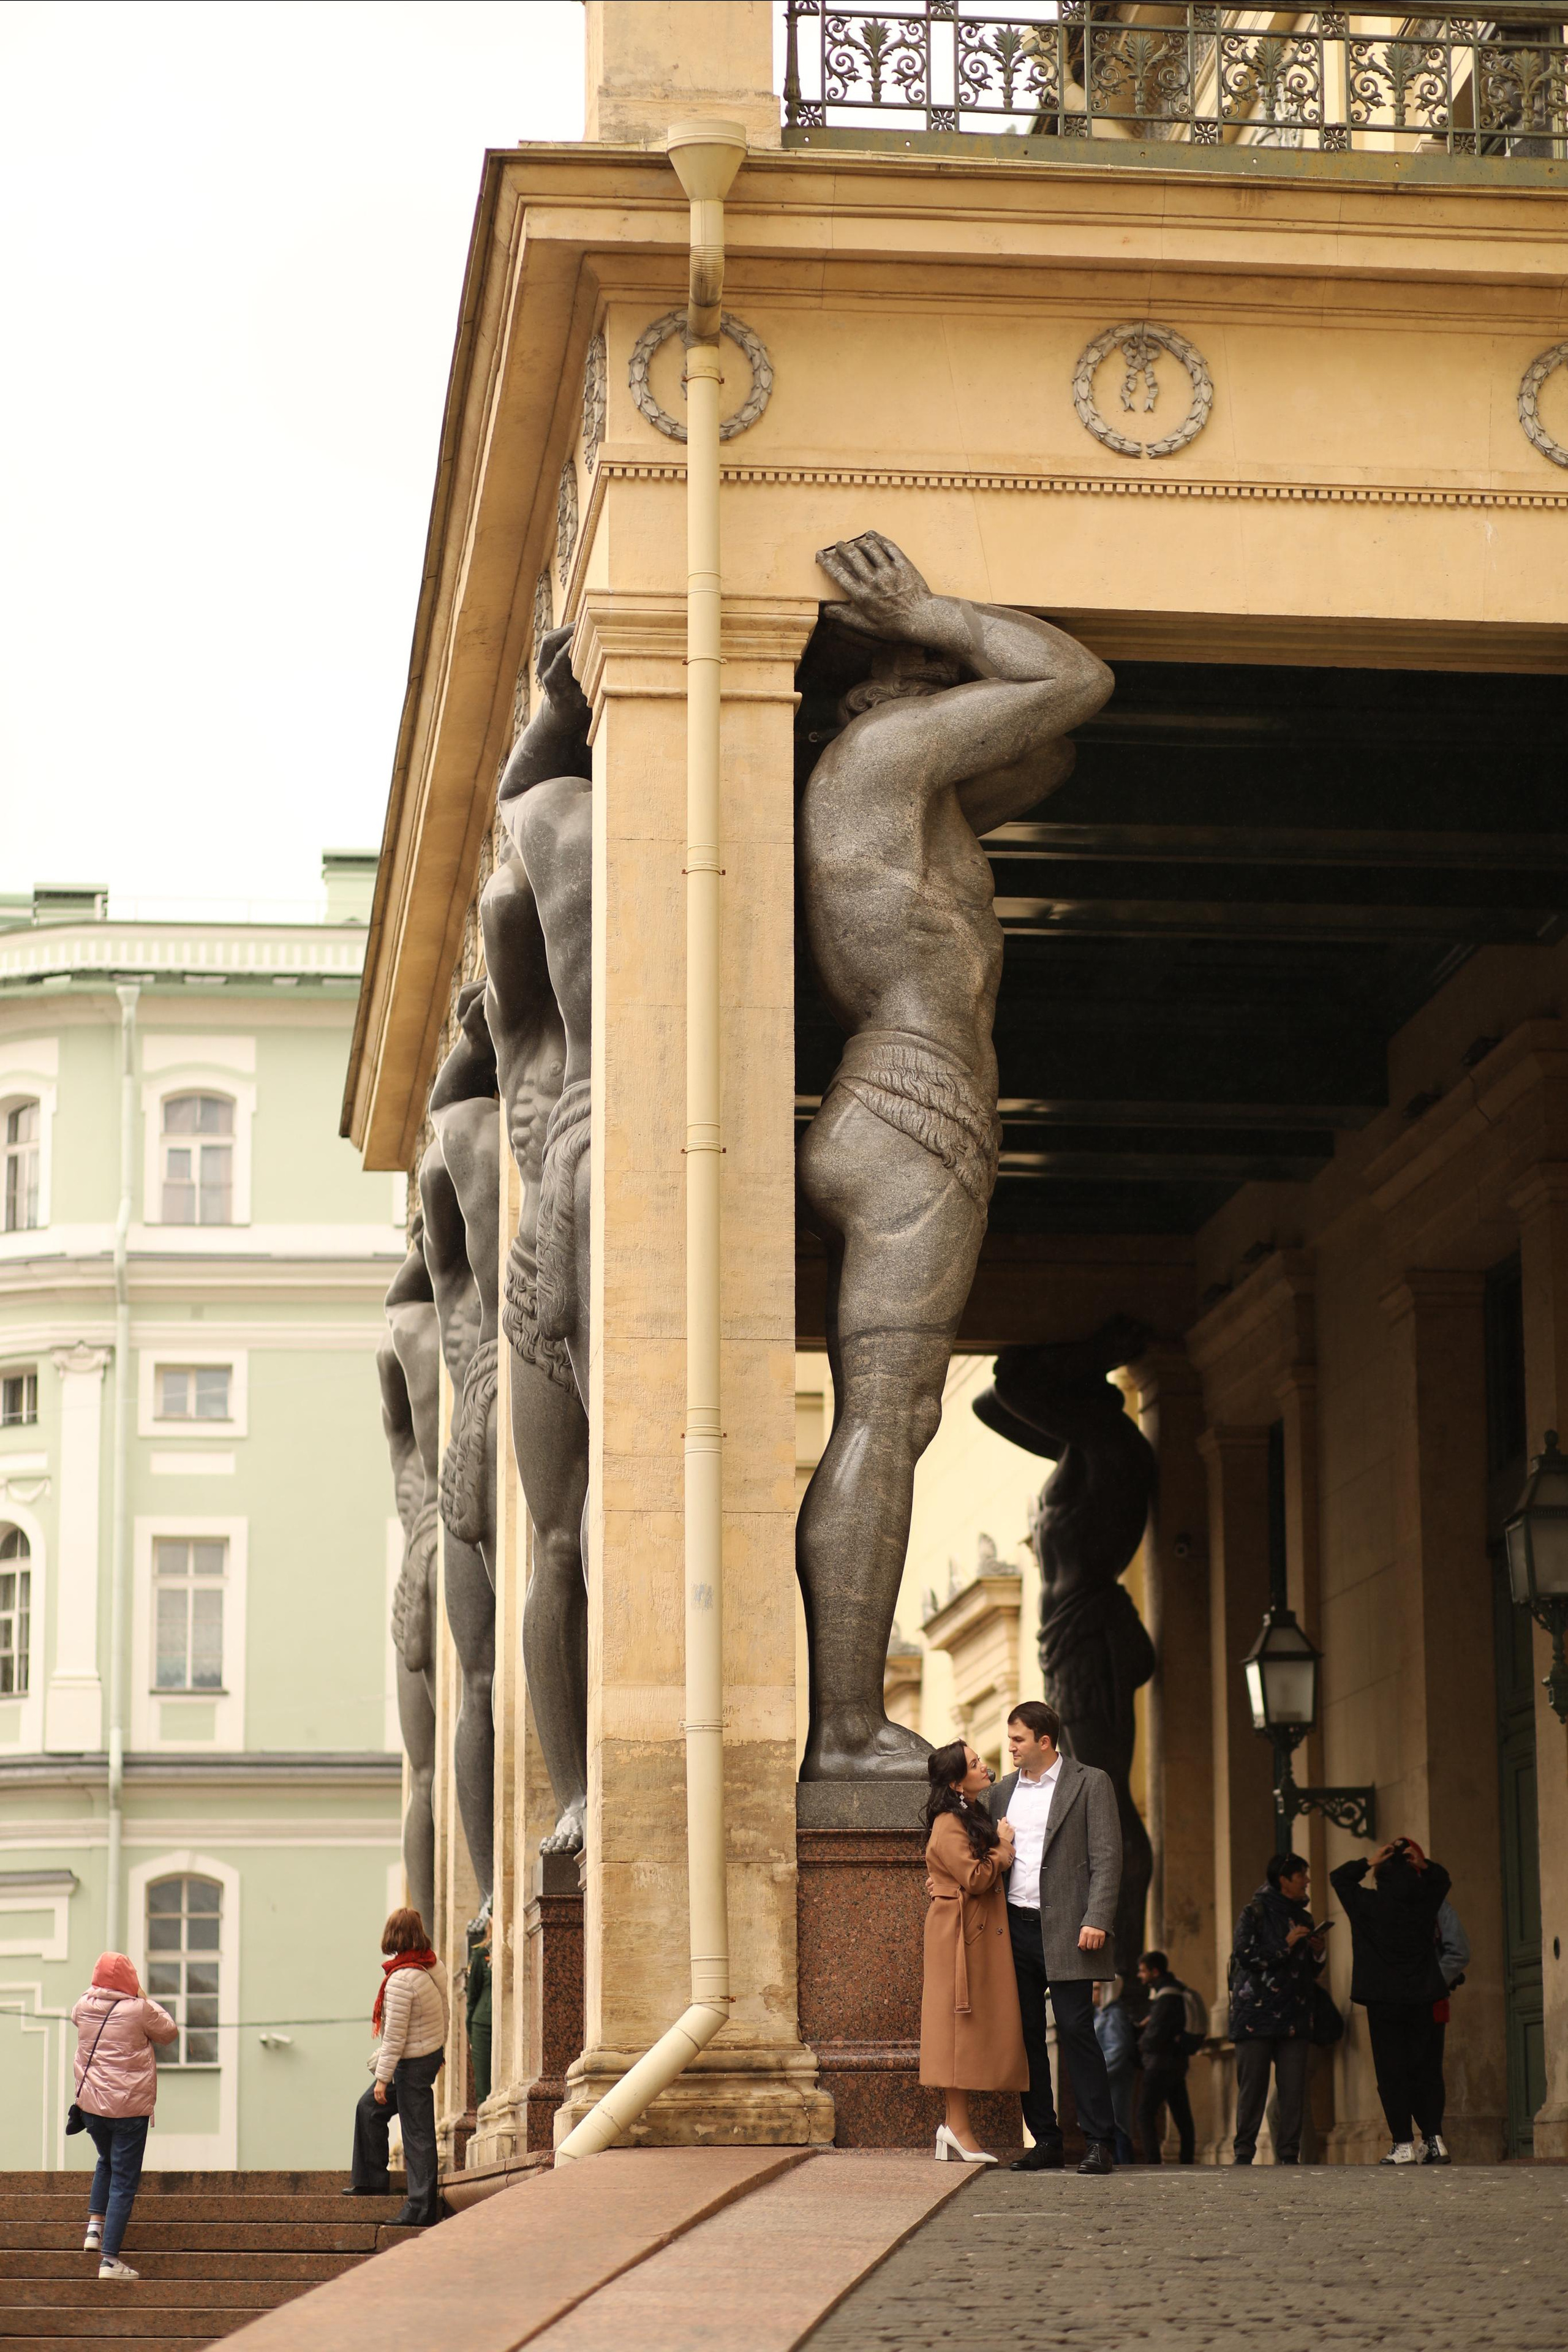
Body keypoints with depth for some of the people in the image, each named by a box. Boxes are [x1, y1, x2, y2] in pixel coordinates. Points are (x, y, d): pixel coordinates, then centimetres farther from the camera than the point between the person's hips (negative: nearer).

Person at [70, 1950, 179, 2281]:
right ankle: (109, 2258, -3)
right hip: (129, 2107, -5)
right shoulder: (139, 2010, -15)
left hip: (91, 2104, 5)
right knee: (124, 2183, 0)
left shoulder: (84, 2006, -1)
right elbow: (170, 2032, 2)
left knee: (106, 2163, 31)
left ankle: (95, 2225, 16)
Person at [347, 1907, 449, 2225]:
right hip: (432, 2053, 9)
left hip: (412, 2065, -9)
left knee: (418, 2137, -3)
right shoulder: (434, 1966, -1)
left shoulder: (400, 1980, -25)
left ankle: (421, 2208, 2)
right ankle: (371, 2181, 29)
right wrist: (441, 2049, 26)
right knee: (369, 2108, 22)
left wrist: (383, 2077, -16)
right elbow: (443, 2012, 12)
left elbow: (395, 2035, -22)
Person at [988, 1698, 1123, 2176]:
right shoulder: (1003, 1792, 16)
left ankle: (1100, 2142, -5)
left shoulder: (1089, 1784, 0)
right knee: (1026, 2036, 5)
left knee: (1075, 2030, -9)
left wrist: (1096, 1920, -15)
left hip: (1065, 1930, -5)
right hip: (1015, 1926, 5)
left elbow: (1107, 1856, -5)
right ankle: (1045, 2141, 11)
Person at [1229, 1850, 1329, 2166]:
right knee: (1253, 2084, -5)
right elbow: (1245, 1955, -11)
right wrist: (1286, 1946, -12)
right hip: (1256, 2013, -5)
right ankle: (1244, 2151, 1)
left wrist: (1318, 1953, 4)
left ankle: (1289, 2153, -3)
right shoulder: (1256, 1912, 2)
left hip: (1294, 2017, 5)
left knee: (1295, 2086, -5)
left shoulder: (1302, 1917, 20)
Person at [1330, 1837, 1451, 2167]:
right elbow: (1442, 1879, 23)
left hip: (1383, 2001, -3)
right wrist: (1424, 1865, 6)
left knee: (1391, 2072, -1)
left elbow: (1338, 1877, 10)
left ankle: (1404, 2143, -6)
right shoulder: (1425, 1903, 1)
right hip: (1421, 2001, 3)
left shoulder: (1369, 1904, -6)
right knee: (1423, 2070, 11)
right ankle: (1434, 2136, 3)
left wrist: (1369, 1862, 0)